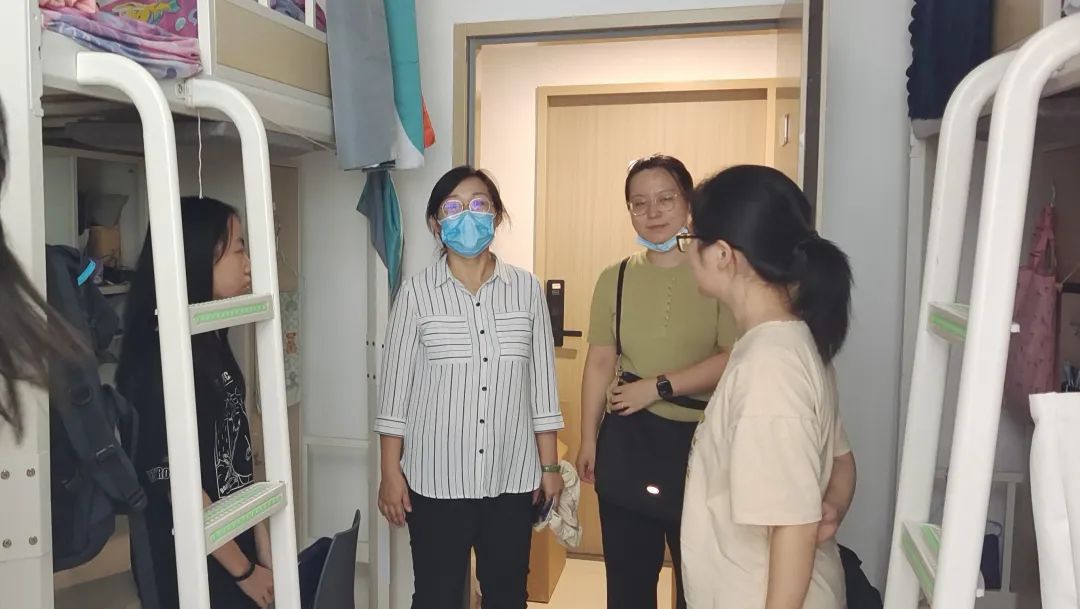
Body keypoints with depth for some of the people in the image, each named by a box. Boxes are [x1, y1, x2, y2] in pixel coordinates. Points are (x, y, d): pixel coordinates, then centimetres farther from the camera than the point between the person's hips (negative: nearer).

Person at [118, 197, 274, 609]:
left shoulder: (213, 343, 3)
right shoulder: (161, 359, -22)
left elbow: (238, 460, 6)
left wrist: (262, 548, 6)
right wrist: (244, 571, -12)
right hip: (196, 566, -8)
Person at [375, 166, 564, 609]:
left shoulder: (527, 288, 0)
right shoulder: (416, 293, -5)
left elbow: (542, 382, 3)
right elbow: (396, 387, -2)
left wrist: (549, 465, 4)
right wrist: (390, 471, -3)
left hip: (513, 476, 2)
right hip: (436, 478, -1)